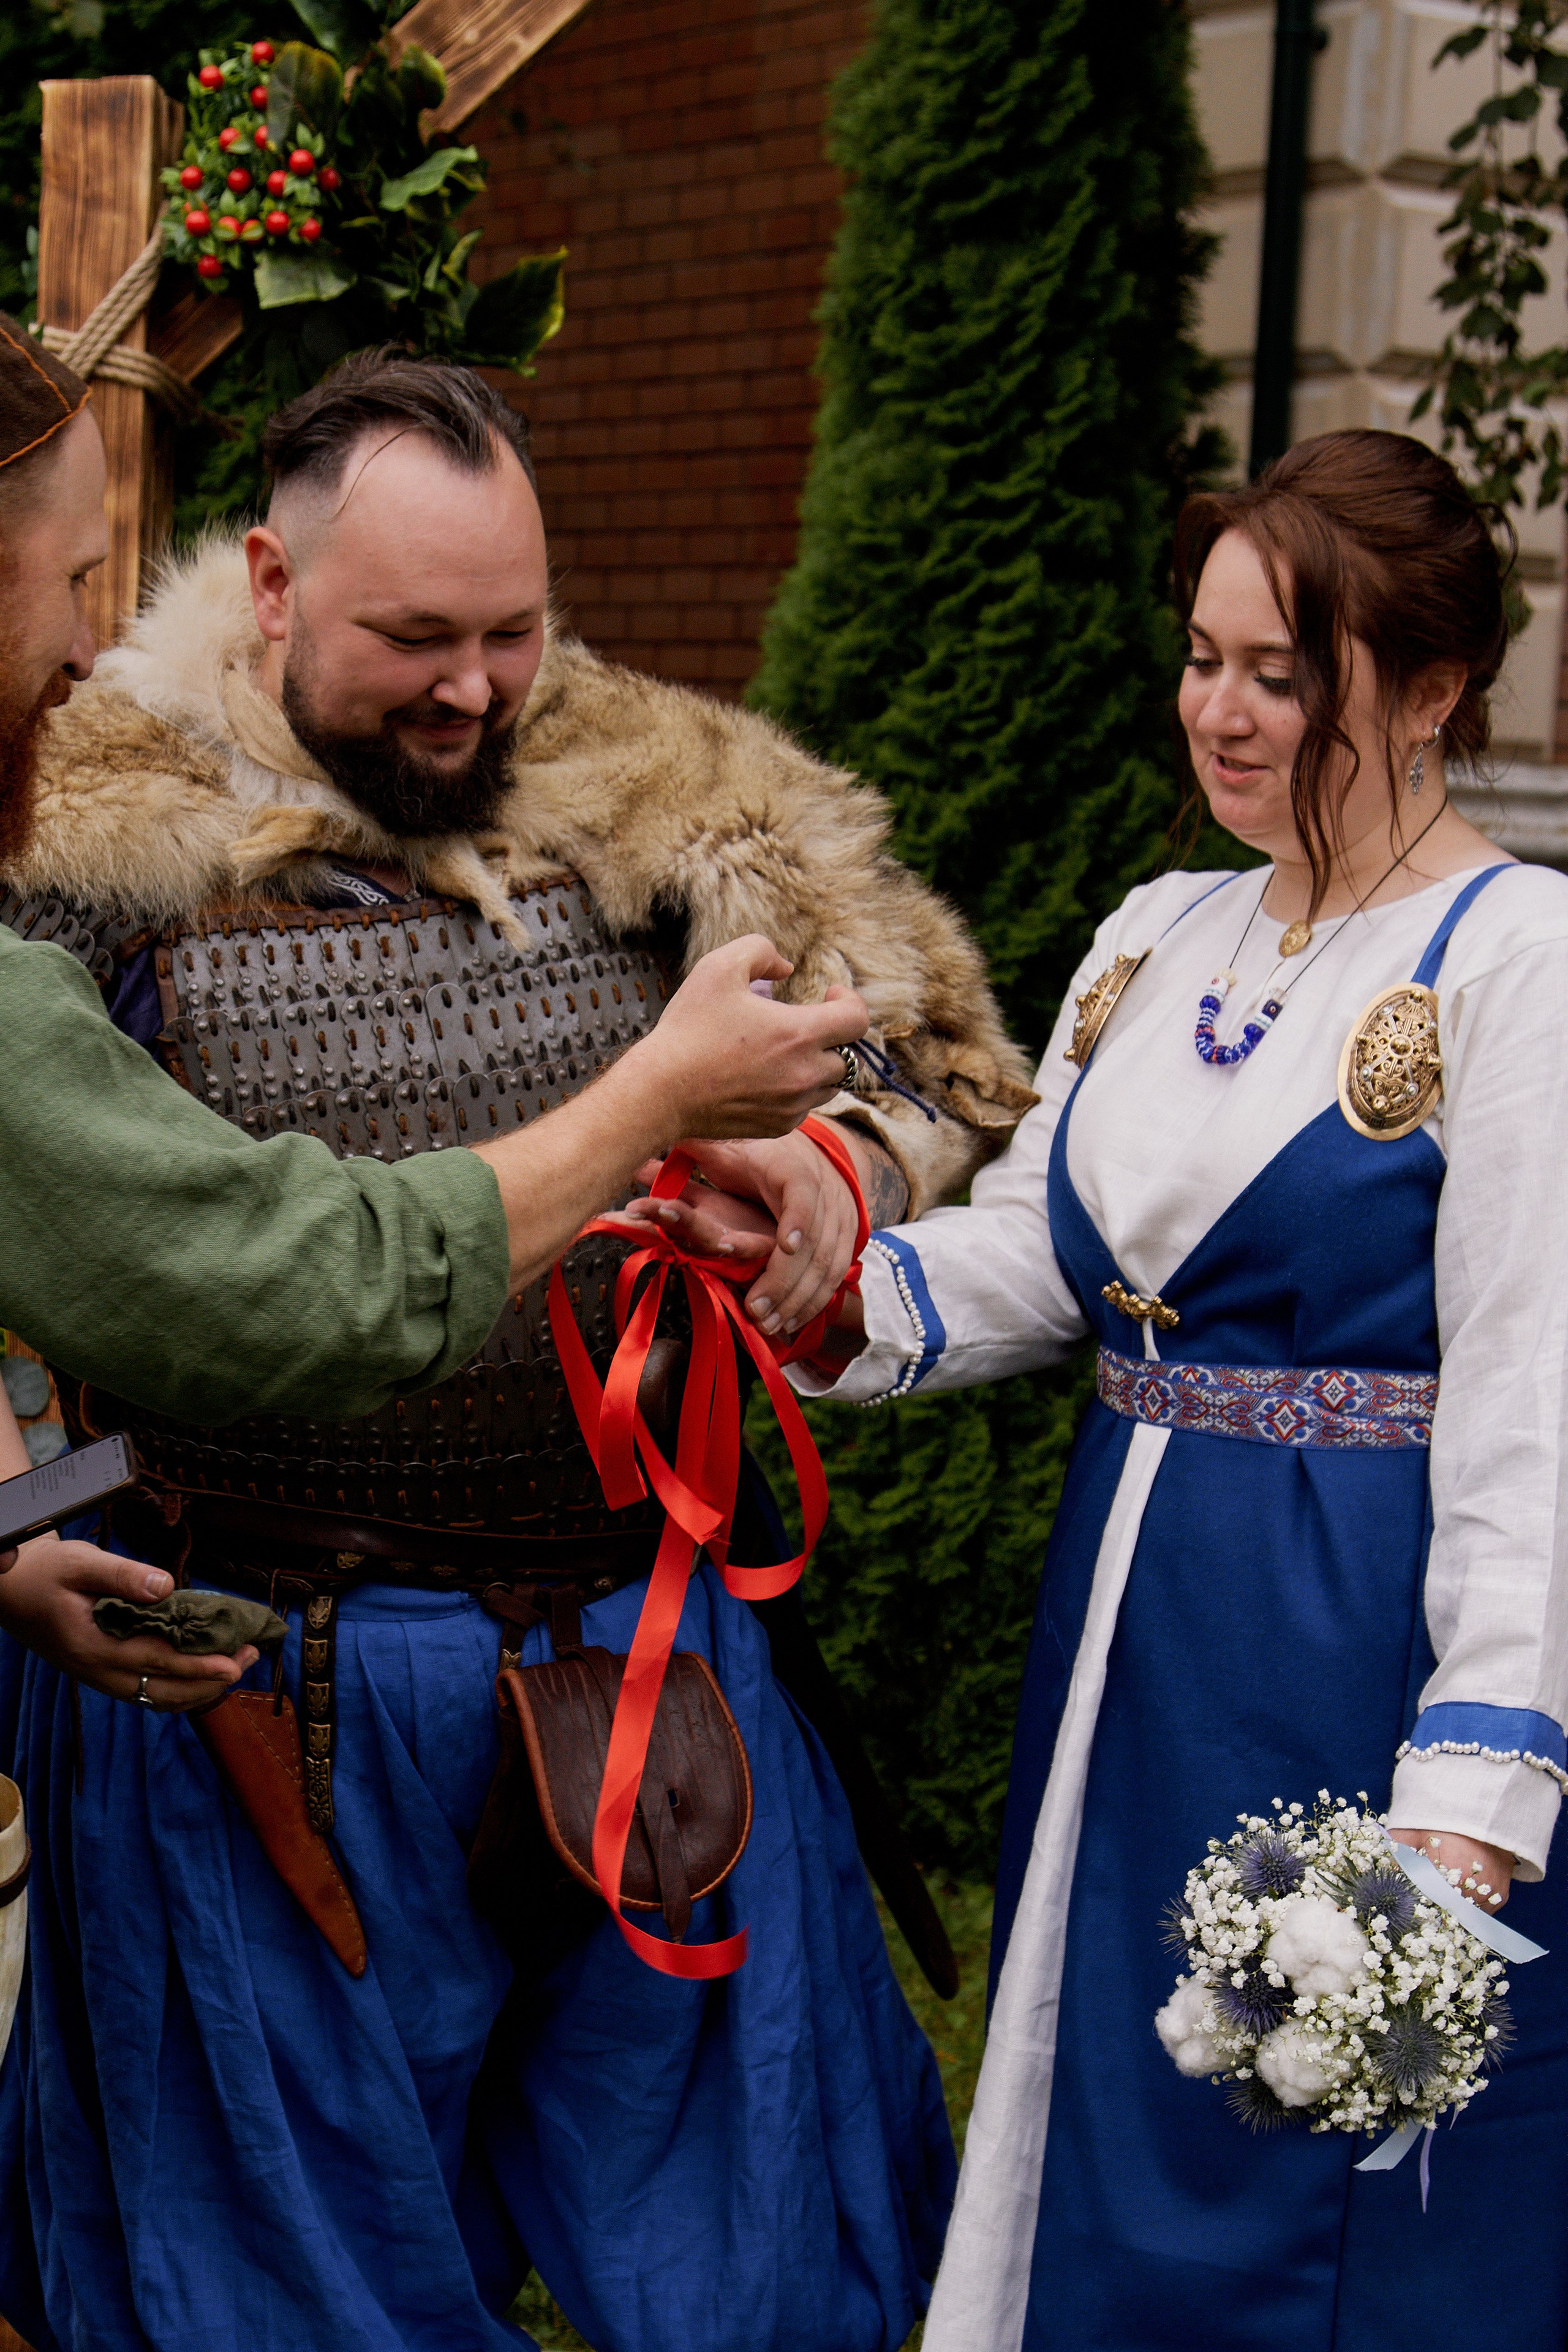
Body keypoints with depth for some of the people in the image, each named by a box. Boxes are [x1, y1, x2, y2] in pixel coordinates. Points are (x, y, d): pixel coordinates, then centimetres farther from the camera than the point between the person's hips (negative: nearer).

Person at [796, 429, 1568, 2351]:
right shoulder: (1155, 936, 11)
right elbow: (1029, 1251, 11)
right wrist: (838, 1290, -9)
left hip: (1369, 1642, -7)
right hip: (1132, 1619, 7)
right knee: (1111, 2175, 19)